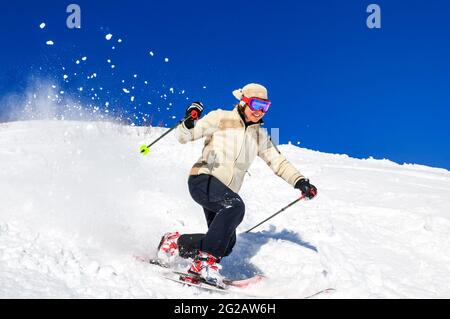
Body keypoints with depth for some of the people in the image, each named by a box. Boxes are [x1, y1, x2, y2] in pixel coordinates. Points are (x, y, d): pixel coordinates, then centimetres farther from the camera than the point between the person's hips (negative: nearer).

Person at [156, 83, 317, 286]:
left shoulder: (260, 135, 17)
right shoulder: (222, 119, 0)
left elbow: (278, 162, 19)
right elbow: (184, 137, -2)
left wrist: (300, 181, 4)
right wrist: (189, 123, -24)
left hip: (226, 193, 7)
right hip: (204, 179, -7)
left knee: (225, 244, -4)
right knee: (235, 206, -33)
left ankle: (176, 243, 14)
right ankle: (207, 259, -26)